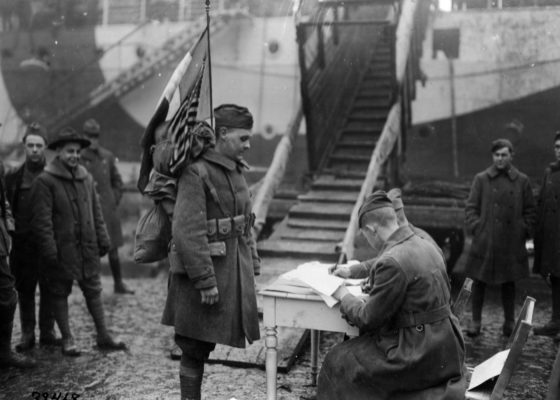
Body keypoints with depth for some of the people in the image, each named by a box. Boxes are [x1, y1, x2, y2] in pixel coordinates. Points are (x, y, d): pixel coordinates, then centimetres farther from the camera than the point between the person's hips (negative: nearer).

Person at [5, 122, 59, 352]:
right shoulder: (13, 176, 5)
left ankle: (47, 332, 17)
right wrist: (12, 229, -2)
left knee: (50, 289, 5)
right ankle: (27, 334, 18)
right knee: (25, 290, 7)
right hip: (23, 244, 1)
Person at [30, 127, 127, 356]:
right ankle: (67, 339, 18)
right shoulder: (44, 181, -9)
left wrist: (103, 240, 11)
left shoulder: (86, 178, 10)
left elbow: (96, 212, 15)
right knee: (60, 293, 6)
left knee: (93, 290, 11)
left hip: (87, 248, 5)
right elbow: (42, 220, -12)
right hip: (61, 250, -5)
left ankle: (103, 336, 20)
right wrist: (49, 250, -16)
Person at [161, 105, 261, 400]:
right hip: (204, 270, -8)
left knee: (201, 347, 14)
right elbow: (187, 232, -21)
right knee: (196, 349, 3)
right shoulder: (196, 172, -16)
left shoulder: (235, 169, 12)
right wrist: (205, 282, -21)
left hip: (233, 272, 8)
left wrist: (253, 263, 15)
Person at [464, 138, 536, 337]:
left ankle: (509, 321, 23)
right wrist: (475, 228, -6)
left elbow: (529, 209, 10)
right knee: (479, 280, 3)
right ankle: (475, 320, 14)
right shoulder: (481, 179, 1)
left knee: (509, 282, 10)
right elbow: (471, 207, 4)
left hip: (511, 242, 1)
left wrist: (524, 231, 2)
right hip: (485, 241, -1)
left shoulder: (522, 181, 4)